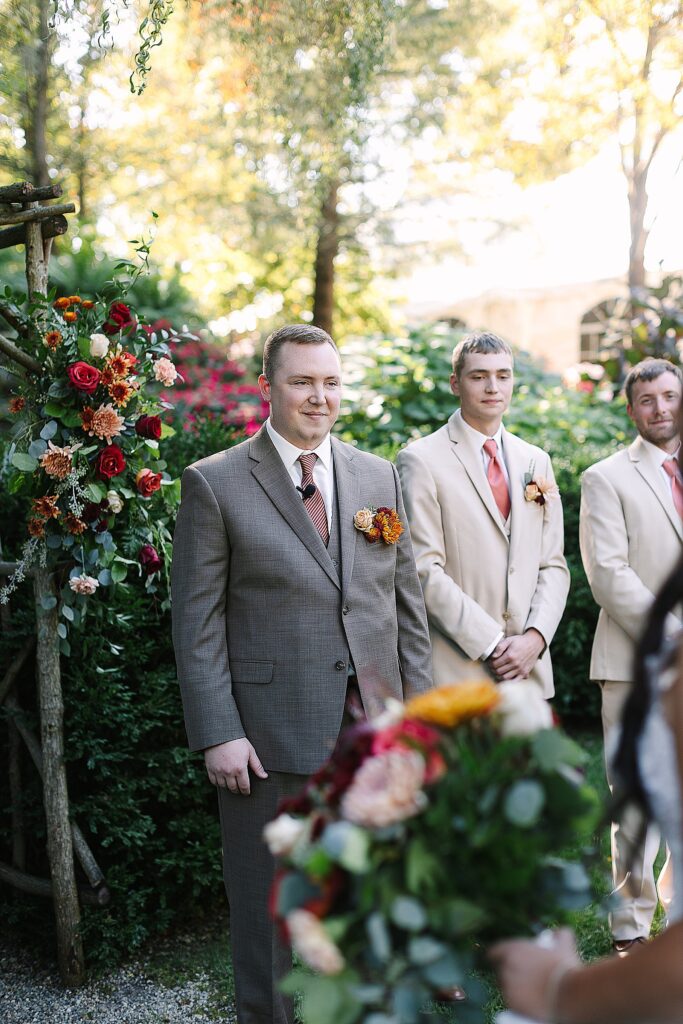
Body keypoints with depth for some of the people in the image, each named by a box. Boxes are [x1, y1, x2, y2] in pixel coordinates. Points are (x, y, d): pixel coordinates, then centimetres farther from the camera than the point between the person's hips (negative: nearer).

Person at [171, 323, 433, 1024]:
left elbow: (406, 600, 11)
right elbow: (196, 623, -6)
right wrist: (217, 734, -12)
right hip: (270, 736, -4)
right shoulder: (215, 483, -4)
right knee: (272, 911, 9)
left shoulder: (378, 477, 9)